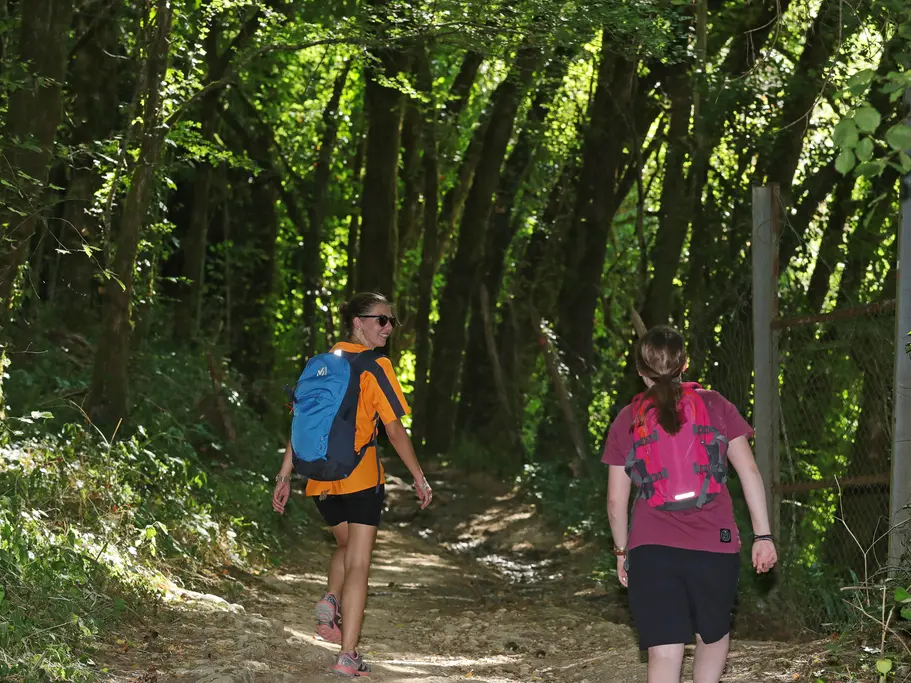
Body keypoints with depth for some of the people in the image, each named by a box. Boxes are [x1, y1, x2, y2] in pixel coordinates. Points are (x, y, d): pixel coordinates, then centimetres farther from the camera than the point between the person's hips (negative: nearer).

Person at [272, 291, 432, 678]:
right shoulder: (375, 367, -7)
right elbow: (395, 430, -8)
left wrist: (284, 476, 12)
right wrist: (419, 478, 0)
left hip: (320, 477, 5)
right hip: (360, 475, -5)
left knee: (345, 546, 28)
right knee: (358, 564, 0)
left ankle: (331, 602, 1)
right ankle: (347, 657, -5)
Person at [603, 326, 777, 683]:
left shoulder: (627, 421, 5)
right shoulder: (714, 406, 5)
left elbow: (616, 500, 7)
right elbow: (749, 471, -1)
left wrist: (621, 550, 20)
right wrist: (762, 535, 2)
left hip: (650, 549, 0)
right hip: (715, 546, 1)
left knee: (664, 653, -2)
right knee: (714, 635, 24)